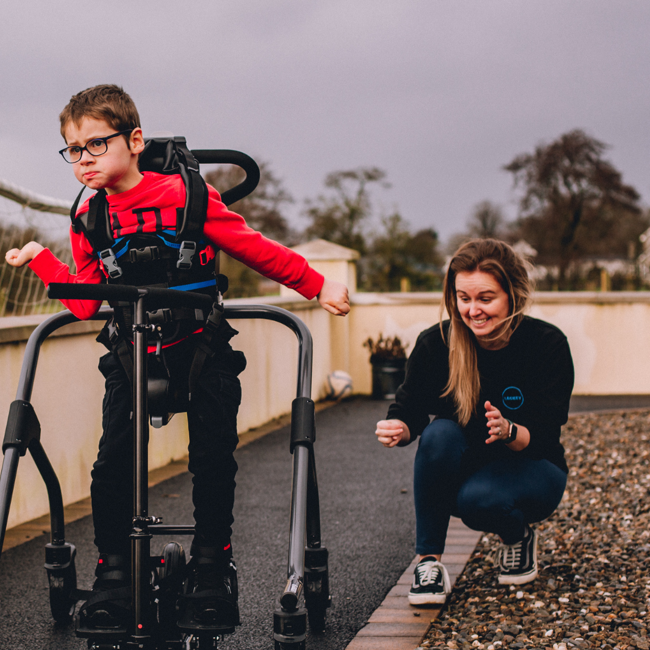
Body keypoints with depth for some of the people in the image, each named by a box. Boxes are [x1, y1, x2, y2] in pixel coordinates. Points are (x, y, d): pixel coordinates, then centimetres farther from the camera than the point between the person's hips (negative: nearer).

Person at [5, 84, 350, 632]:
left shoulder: (184, 195, -10)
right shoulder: (89, 219, 4)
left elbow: (252, 247, -6)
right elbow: (85, 304, 5)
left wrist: (317, 285, -6)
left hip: (201, 346, -3)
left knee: (213, 458, -10)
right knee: (113, 462, -12)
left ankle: (212, 570, 7)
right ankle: (113, 574, 2)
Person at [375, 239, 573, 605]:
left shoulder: (548, 345, -18)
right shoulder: (435, 344, -15)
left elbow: (544, 437, -19)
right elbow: (410, 410, -10)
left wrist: (508, 431, -41)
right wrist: (398, 429, -34)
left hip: (531, 469, -2)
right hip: (462, 470, 2)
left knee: (479, 498, -34)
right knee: (440, 433, -31)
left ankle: (518, 536, 3)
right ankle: (429, 561, -20)